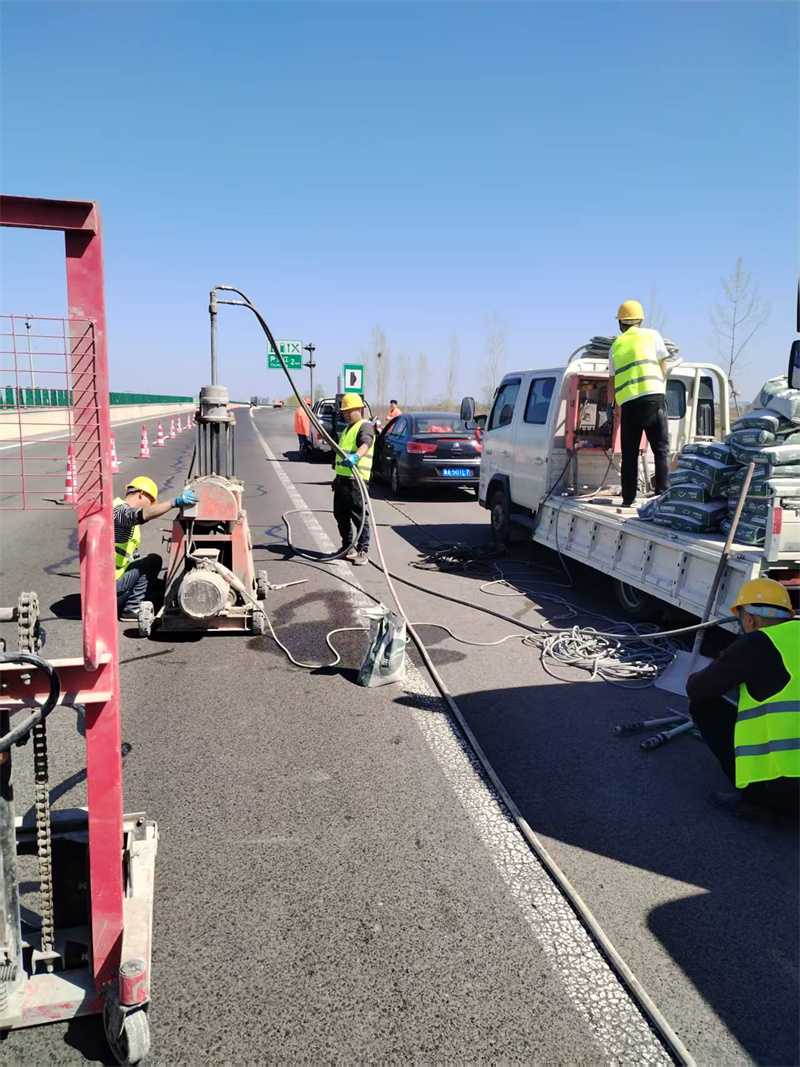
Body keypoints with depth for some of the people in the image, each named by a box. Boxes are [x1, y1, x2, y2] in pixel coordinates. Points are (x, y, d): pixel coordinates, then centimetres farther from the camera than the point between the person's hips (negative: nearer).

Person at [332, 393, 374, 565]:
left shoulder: (365, 426, -8)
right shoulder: (347, 428, 23)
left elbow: (366, 443, -30)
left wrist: (355, 456, -50)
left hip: (356, 479, -10)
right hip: (342, 478, 10)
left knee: (358, 515, -7)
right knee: (340, 514, 14)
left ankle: (363, 550, -1)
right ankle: (347, 546, 26)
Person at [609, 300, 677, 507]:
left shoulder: (616, 345, 17)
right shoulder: (652, 335, 11)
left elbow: (613, 379, 16)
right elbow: (664, 365, 12)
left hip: (627, 402, 2)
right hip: (653, 397, -2)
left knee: (629, 454, 9)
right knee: (661, 450, 3)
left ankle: (628, 498, 9)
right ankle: (663, 495, -4)